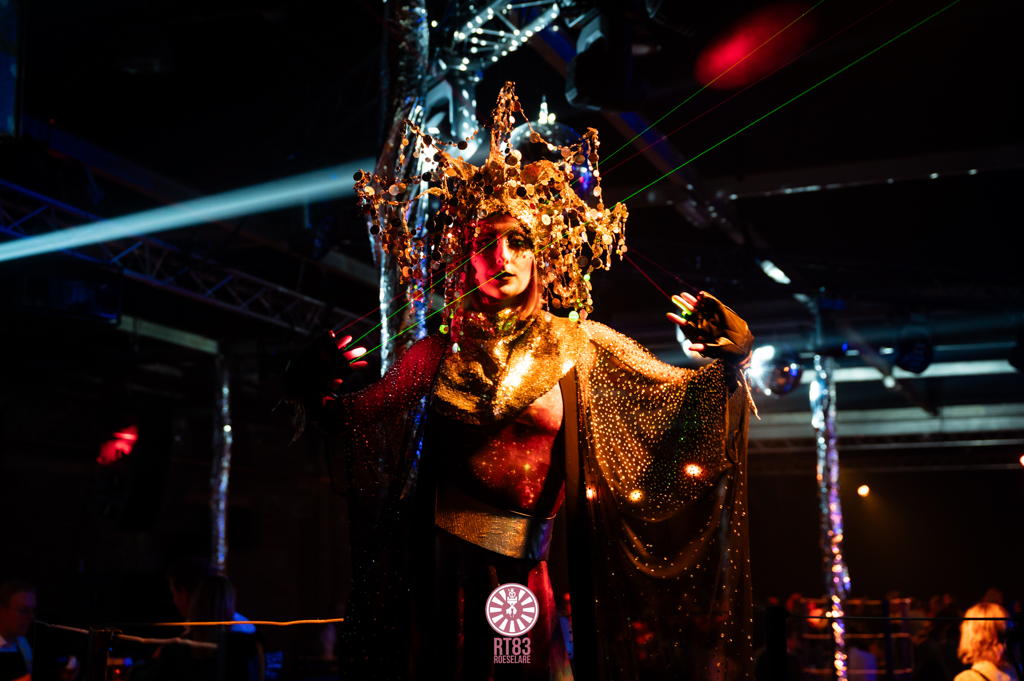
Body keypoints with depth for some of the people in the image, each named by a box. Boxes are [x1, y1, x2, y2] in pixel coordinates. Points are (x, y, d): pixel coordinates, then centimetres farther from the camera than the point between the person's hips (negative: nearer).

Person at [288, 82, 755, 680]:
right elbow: (363, 421, 8)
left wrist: (730, 361, -15)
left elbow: (673, 398, 1)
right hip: (434, 561, 0)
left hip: (521, 570, 0)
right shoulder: (438, 353, 1)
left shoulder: (578, 344, 0)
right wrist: (316, 391, -10)